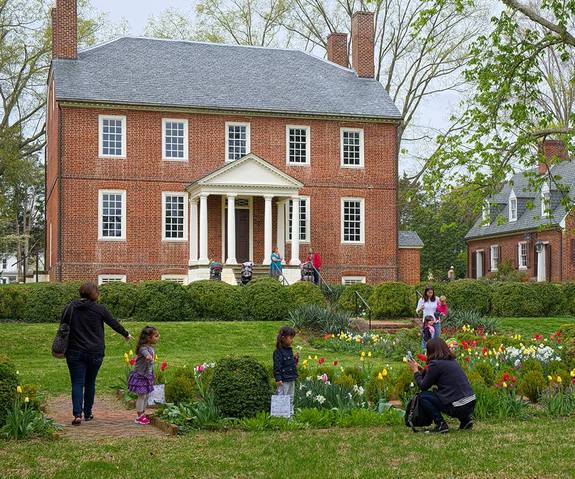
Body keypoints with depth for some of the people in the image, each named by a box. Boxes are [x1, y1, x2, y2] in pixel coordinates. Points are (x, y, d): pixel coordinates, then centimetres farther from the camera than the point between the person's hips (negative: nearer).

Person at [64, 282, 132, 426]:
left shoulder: (70, 308, 1)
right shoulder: (99, 309, -4)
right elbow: (114, 323, 6)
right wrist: (126, 334, 23)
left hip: (75, 353, 1)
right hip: (95, 353, 0)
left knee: (77, 383, 0)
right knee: (90, 383, 13)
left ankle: (77, 414, -14)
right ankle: (87, 413, 21)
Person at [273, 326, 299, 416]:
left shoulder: (289, 350, 12)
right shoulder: (278, 351, -15)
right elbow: (277, 366, -18)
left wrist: (295, 359, 4)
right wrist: (278, 379, -22)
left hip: (291, 379, 9)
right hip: (284, 380, -9)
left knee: (291, 398, 15)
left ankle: (291, 413, 24)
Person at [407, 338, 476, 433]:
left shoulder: (436, 364, -10)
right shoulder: (452, 361, 14)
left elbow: (423, 386, -1)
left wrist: (416, 371, 13)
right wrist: (422, 370, 27)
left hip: (458, 407, -8)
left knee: (422, 396, 2)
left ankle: (441, 424, -6)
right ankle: (466, 419, 21)